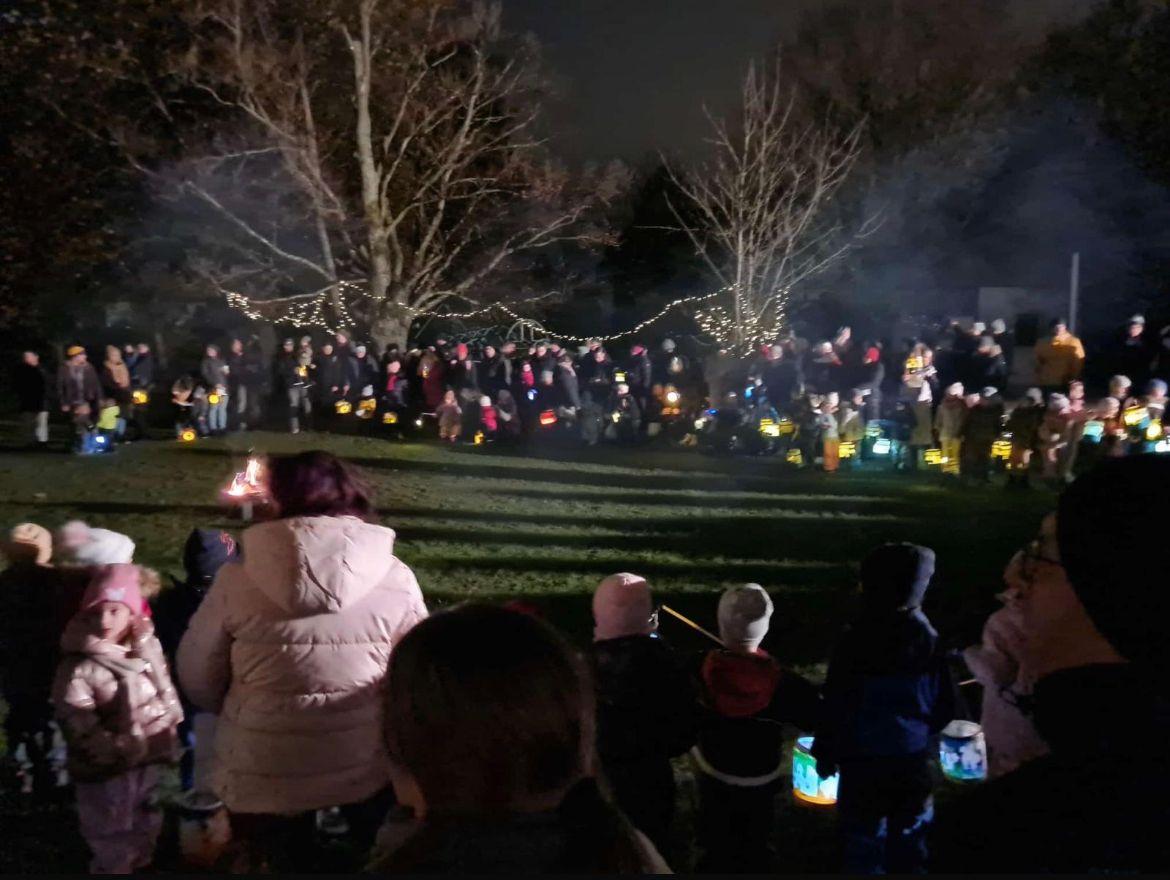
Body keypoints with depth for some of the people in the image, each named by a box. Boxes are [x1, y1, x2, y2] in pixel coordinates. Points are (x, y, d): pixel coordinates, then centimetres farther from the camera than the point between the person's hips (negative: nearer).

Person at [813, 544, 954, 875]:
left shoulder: (855, 640, -21)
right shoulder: (929, 638, -6)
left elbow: (835, 705, -14)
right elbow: (945, 706, 3)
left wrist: (825, 752, 0)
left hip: (864, 761, -4)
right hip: (914, 760, 4)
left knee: (863, 843, 10)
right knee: (909, 846, 19)